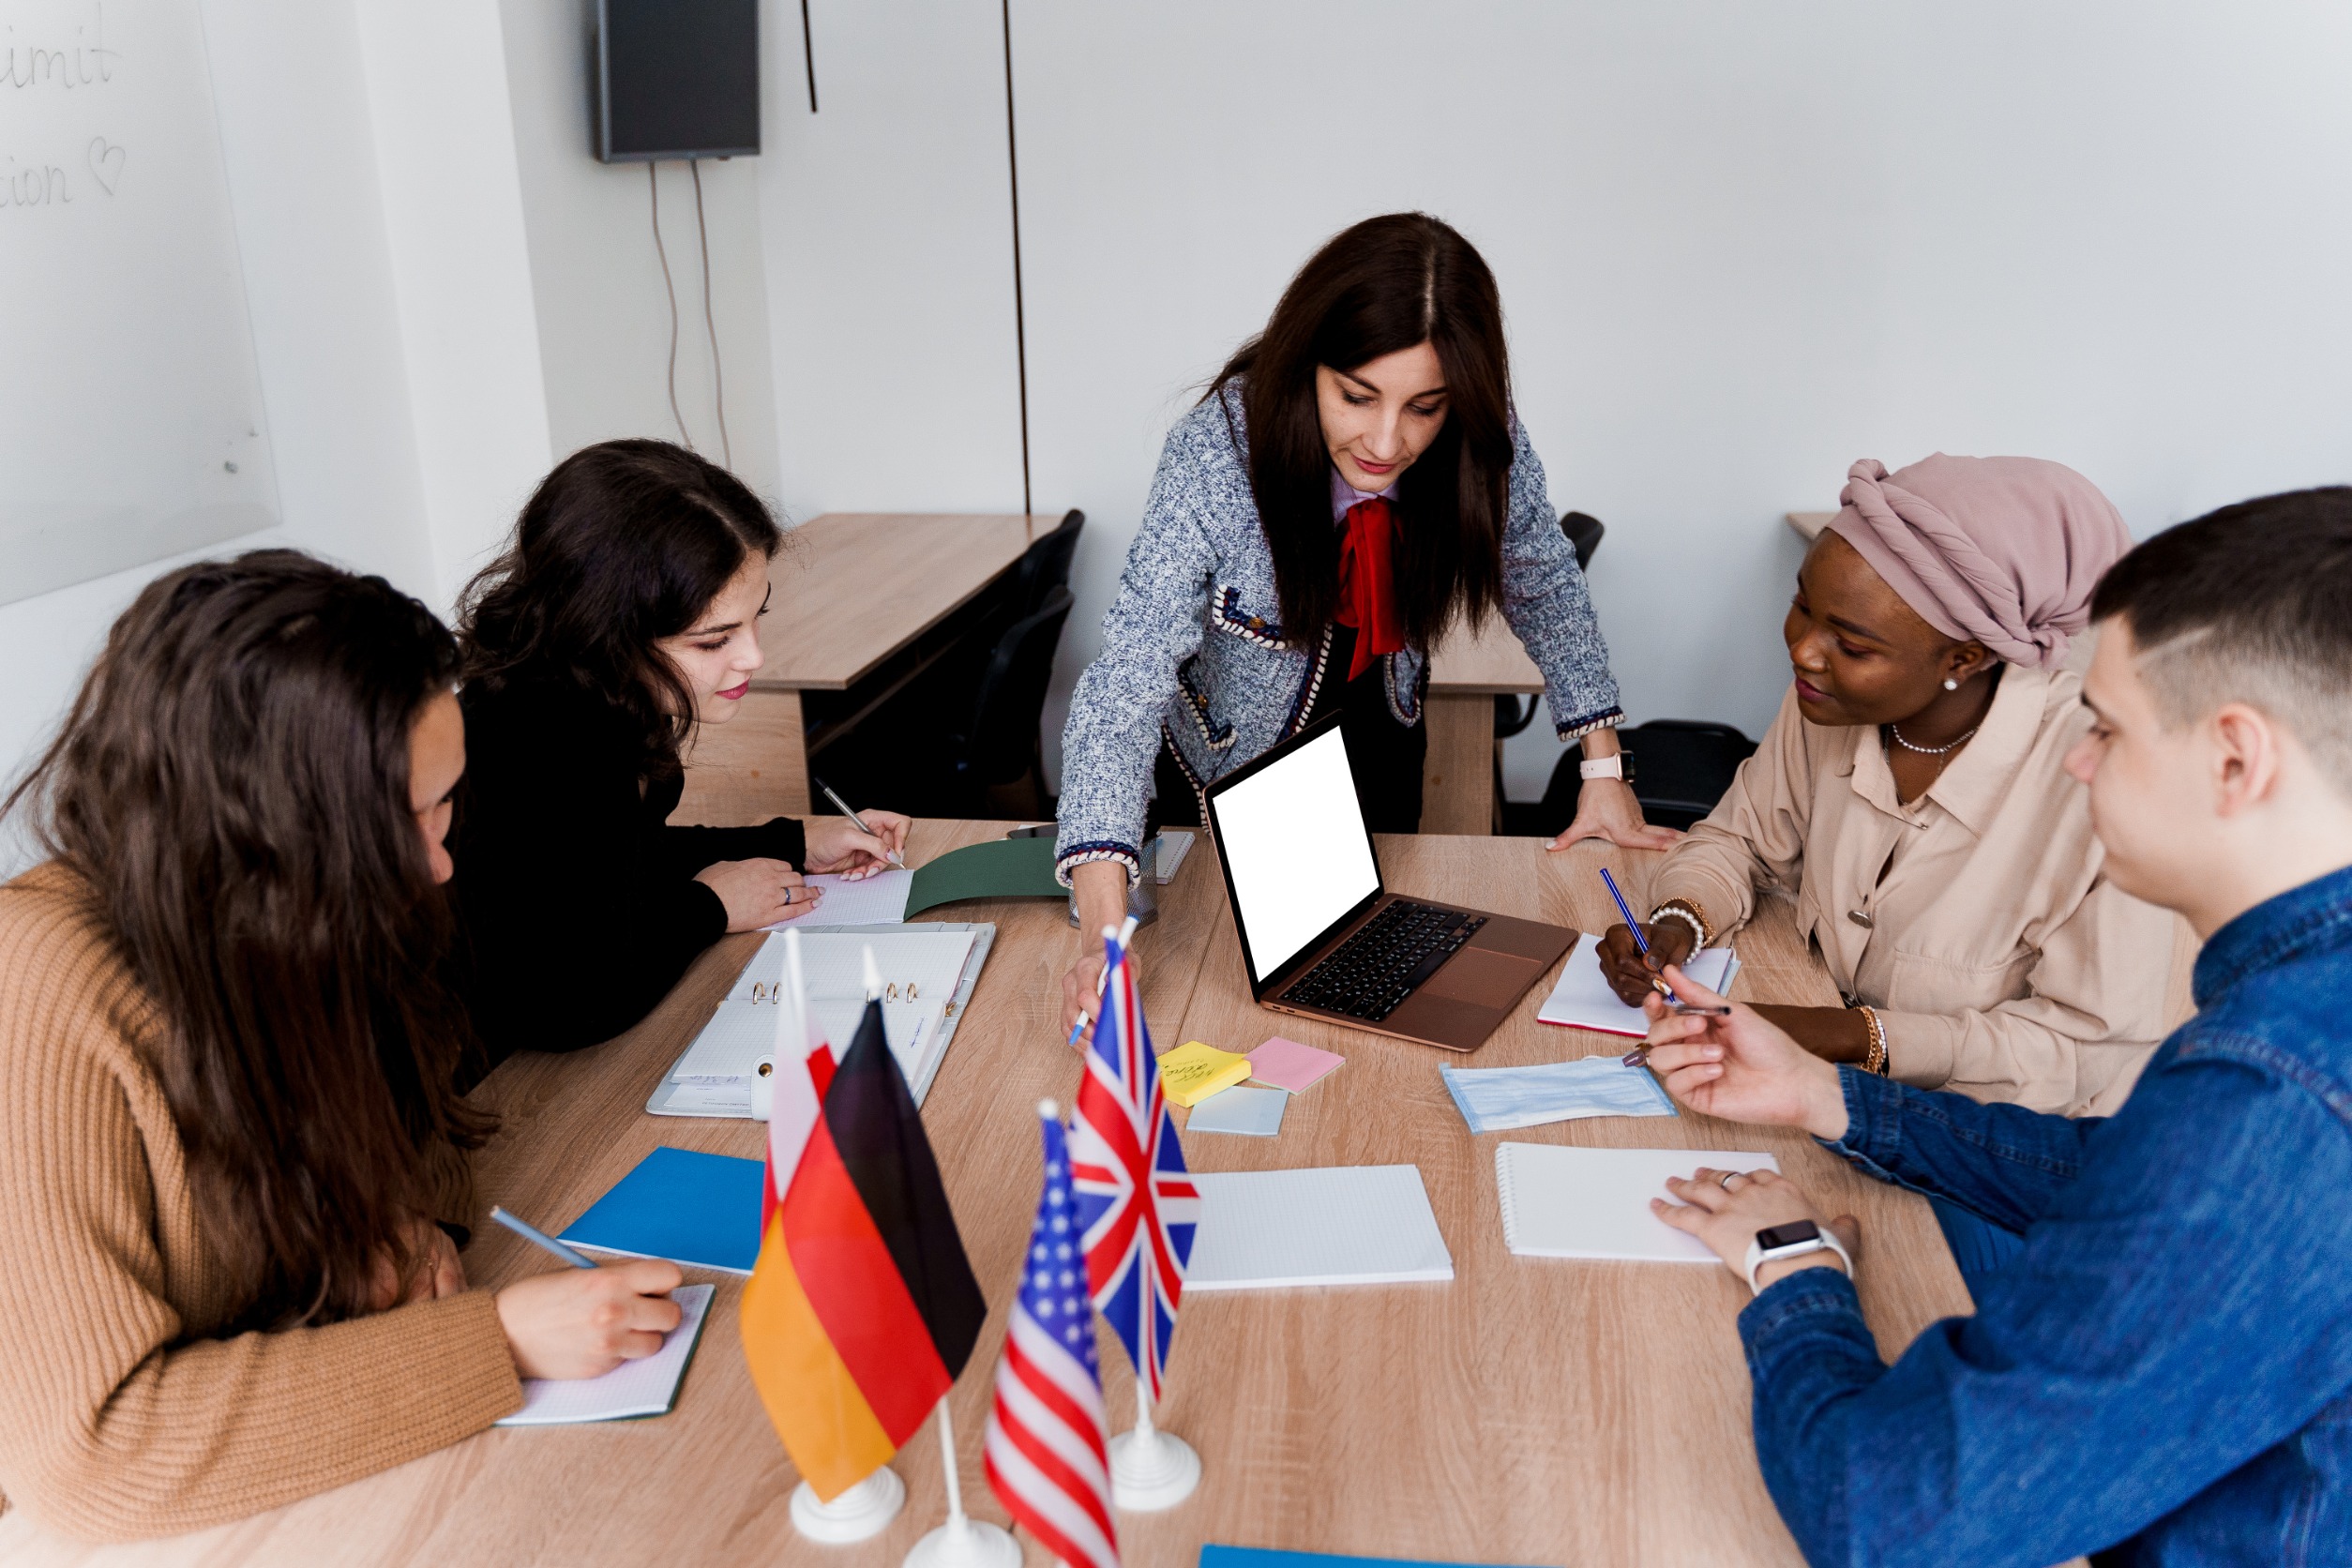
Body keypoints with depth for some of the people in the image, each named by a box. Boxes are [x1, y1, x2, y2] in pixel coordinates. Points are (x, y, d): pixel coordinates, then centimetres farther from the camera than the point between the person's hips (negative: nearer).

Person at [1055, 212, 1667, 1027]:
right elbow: (1128, 683, -41)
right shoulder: (1215, 455, -37)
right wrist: (1104, 935, -52)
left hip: (1378, 732, 3)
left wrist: (1604, 766, -9)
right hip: (1234, 748, -2)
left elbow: (1544, 581, -6)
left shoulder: (1486, 447, -26)